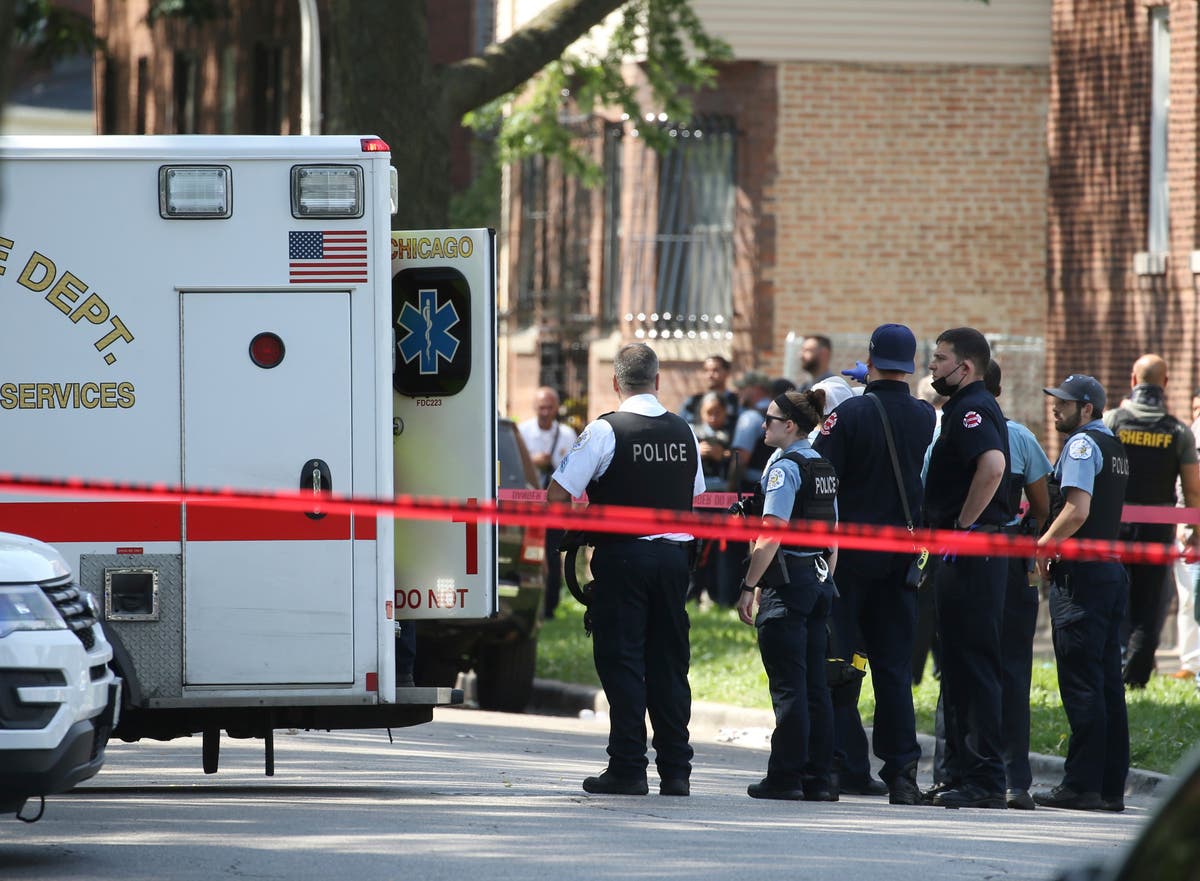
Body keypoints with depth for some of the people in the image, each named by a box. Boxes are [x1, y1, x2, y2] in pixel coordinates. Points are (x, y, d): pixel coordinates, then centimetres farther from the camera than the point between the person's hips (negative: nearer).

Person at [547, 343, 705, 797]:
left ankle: (628, 768, -4)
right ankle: (675, 769, 11)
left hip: (621, 555, -5)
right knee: (669, 662, 10)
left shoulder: (604, 431, -10)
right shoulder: (684, 433, 8)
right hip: (674, 553, 5)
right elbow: (696, 498, 19)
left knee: (621, 661, -1)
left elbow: (557, 495, -12)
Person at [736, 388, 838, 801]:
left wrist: (750, 586, -15)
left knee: (788, 685, -6)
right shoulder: (824, 468, 13)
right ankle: (819, 777, 8)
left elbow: (771, 534, -18)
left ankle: (786, 776, -6)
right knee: (815, 684, 8)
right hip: (820, 580, 8)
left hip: (788, 581, -8)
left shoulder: (785, 466, -11)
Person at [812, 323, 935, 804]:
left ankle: (849, 767, 4)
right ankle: (902, 771, 1)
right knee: (894, 665, 7)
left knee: (840, 661, 5)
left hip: (850, 552, -4)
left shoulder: (850, 414, -12)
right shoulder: (926, 417, 0)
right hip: (903, 557, 4)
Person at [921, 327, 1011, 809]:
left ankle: (985, 781, -10)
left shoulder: (972, 409, -14)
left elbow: (993, 464, -31)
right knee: (959, 666, 13)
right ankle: (963, 773, 17)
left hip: (970, 552, -11)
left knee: (973, 665, -10)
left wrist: (963, 524, -23)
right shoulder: (964, 408, 18)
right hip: (962, 555, 11)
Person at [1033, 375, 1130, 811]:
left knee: (1080, 681, -8)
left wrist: (1043, 546, -7)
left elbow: (1077, 511, -21)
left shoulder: (1082, 444, -10)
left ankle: (1081, 784, -9)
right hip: (1112, 569, 9)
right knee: (1108, 682, 9)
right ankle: (1111, 786, 10)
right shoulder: (1116, 448, 18)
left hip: (1080, 576, -9)